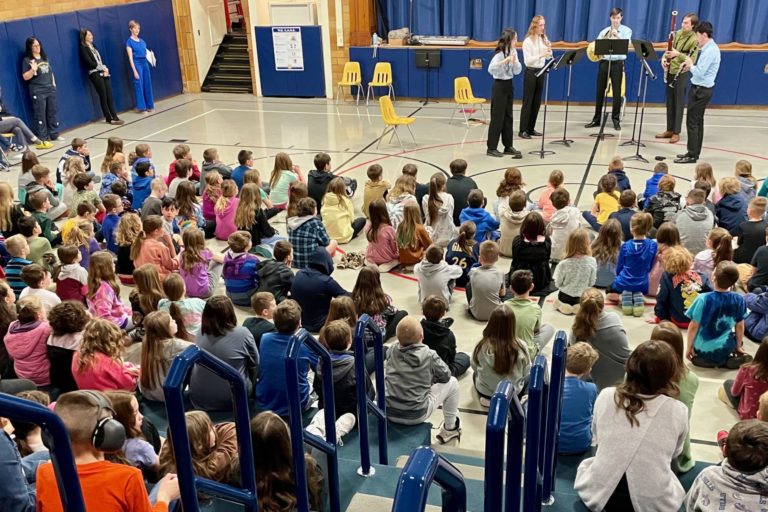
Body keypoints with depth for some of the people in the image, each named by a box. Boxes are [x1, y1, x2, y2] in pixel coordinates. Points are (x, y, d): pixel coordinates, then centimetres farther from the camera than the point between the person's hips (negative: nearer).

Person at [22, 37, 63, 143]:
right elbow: (25, 77, -9)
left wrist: (53, 83, 14)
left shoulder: (45, 57, 13)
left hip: (50, 89, 6)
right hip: (38, 91, -6)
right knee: (40, 115, -3)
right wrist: (33, 70, -24)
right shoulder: (27, 60, -5)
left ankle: (54, 134, 17)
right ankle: (42, 138, 0)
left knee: (53, 112, 8)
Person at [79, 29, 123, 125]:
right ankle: (109, 119, 1)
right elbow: (90, 63, -12)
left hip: (103, 72, 7)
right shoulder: (83, 48, -4)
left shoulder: (93, 46, 18)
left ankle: (114, 116, 2)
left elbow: (100, 60, 14)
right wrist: (103, 68, -6)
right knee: (103, 96, -5)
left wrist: (105, 69, -4)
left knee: (109, 95, 1)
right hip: (95, 74, -7)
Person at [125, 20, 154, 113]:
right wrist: (134, 71, -16)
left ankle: (149, 106, 16)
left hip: (145, 62, 6)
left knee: (147, 84, 8)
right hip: (137, 63, -6)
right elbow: (130, 58, -10)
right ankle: (141, 107, 1)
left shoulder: (142, 41, 13)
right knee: (139, 85, -4)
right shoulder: (129, 41, -6)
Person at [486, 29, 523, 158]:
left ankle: (508, 146, 19)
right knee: (497, 117, -4)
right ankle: (491, 148, 3)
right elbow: (491, 69, -29)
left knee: (508, 117, 11)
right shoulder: (499, 54, -15)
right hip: (500, 85, -8)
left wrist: (515, 61, -11)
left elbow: (517, 71, 6)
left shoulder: (513, 52, 7)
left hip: (509, 85, 8)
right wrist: (505, 61, -35)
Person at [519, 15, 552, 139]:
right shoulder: (528, 41, -11)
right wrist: (540, 55, -28)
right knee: (527, 102, -4)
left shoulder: (544, 39, 7)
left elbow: (548, 57, 8)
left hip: (541, 71, 6)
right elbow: (527, 60, -18)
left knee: (537, 102, 9)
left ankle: (531, 128, 17)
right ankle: (523, 130, -1)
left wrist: (549, 49, -11)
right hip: (531, 72, -6)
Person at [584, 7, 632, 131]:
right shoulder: (604, 31, 10)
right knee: (600, 91, 5)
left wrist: (617, 35, -23)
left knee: (617, 92, -1)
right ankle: (596, 119, 13)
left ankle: (616, 120, 9)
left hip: (617, 63, -2)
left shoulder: (626, 30, 3)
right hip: (604, 62, 3)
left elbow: (627, 44, -12)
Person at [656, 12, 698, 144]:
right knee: (670, 102, 11)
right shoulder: (678, 33, 7)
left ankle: (676, 133, 5)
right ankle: (669, 130, 20)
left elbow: (692, 60, -17)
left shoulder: (695, 39, -12)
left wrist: (677, 54, -28)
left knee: (679, 103, -1)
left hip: (682, 73, -6)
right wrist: (664, 58, -6)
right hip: (670, 71, 6)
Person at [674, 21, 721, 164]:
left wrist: (690, 65, -8)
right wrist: (690, 66, 5)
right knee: (697, 121, 15)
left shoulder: (710, 51, -20)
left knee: (692, 121, -6)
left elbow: (699, 72, -26)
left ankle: (692, 155, -2)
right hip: (701, 89, 10)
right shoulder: (709, 48, 11)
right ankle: (694, 152, 22)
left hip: (701, 90, -10)